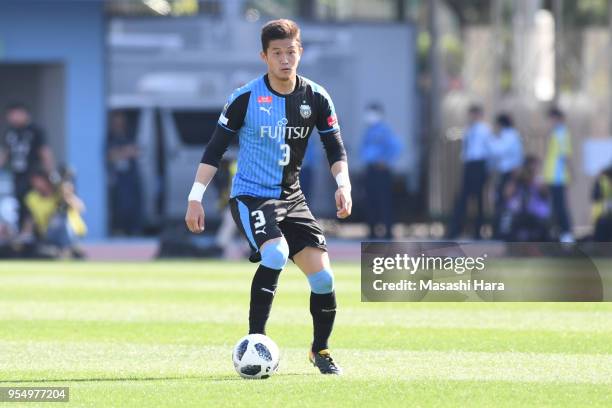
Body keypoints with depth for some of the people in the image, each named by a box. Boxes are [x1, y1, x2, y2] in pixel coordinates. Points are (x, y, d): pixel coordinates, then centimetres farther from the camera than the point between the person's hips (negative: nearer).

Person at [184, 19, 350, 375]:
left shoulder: (316, 98, -1)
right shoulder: (245, 99, -10)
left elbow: (335, 148, 6)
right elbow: (215, 149, -3)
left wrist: (343, 184, -13)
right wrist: (196, 198, -7)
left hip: (292, 198, 4)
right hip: (250, 195, -4)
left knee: (323, 276, -5)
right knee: (275, 254, -32)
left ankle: (321, 350, 21)